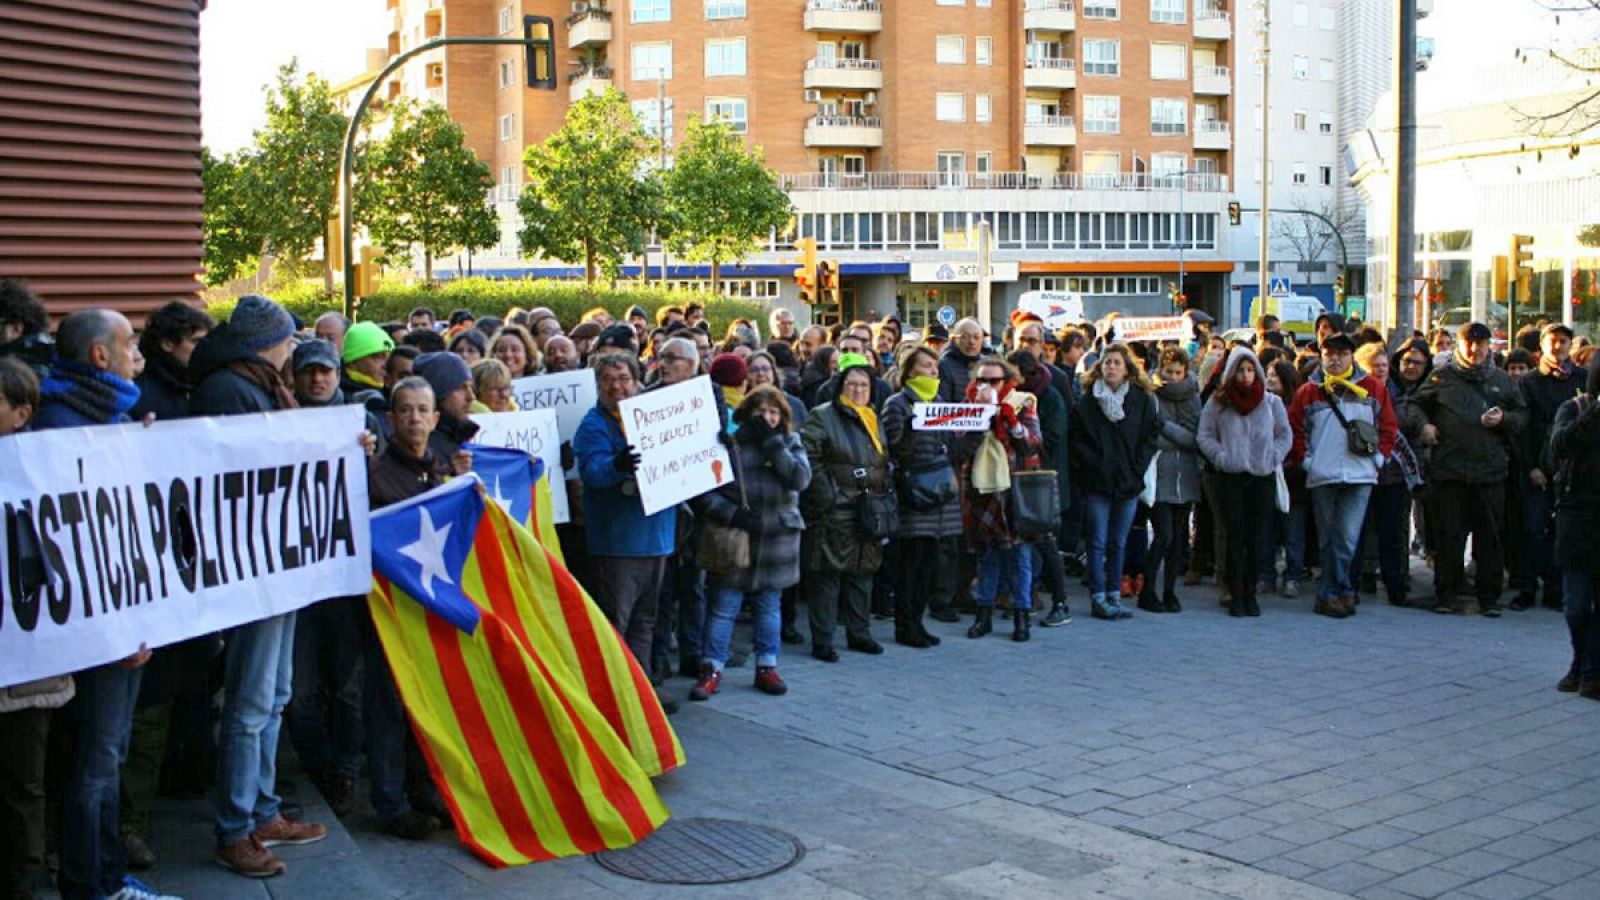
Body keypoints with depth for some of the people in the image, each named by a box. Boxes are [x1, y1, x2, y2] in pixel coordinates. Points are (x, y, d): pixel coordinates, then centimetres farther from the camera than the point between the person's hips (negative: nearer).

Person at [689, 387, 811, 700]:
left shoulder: (790, 442, 6)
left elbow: (801, 478, -11)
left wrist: (772, 443, -14)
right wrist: (730, 513, -18)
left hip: (777, 538, 3)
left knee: (769, 605, 13)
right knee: (723, 605, 1)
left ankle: (767, 667, 23)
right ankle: (712, 669, 9)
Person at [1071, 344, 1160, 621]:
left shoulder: (1142, 400, 5)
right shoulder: (1087, 402, 1)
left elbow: (1151, 437, 5)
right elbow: (1077, 440, -1)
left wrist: (1136, 469, -4)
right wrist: (1094, 466, -10)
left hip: (1128, 483, 2)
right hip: (1096, 482, -2)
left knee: (1118, 543, 8)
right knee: (1098, 542, -1)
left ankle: (1113, 595, 16)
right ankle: (1098, 598, 2)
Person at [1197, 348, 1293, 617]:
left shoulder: (1271, 401, 8)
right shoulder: (1218, 402, 5)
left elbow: (1285, 435, 12)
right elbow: (1204, 436, 6)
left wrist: (1273, 457, -3)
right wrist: (1221, 456, -7)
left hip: (1263, 477, 1)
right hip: (1230, 477, -1)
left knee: (1258, 538, 0)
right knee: (1236, 537, -2)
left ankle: (1250, 592, 11)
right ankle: (1236, 595, 4)